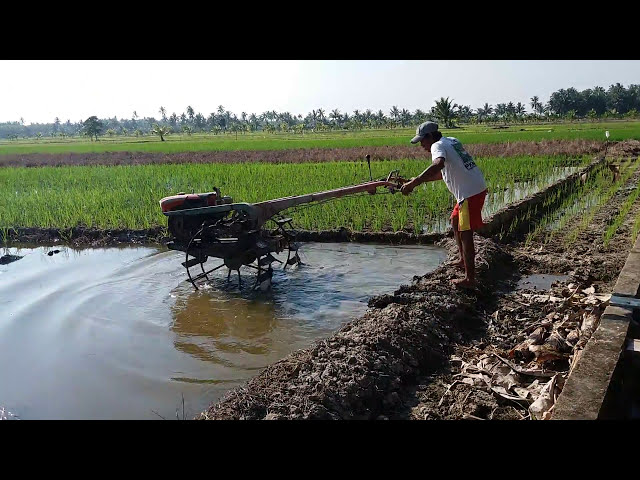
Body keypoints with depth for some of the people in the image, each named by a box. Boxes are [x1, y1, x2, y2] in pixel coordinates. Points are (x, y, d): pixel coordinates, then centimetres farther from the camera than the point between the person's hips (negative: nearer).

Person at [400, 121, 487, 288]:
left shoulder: (438, 146, -10)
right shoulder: (452, 141, 17)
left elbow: (438, 165, -34)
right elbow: (444, 172, 25)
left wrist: (414, 183, -36)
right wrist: (420, 180, 21)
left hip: (470, 193, -10)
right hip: (477, 188, 10)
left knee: (465, 234, -5)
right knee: (455, 221, 25)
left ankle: (469, 278, 0)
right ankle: (463, 260, 36)